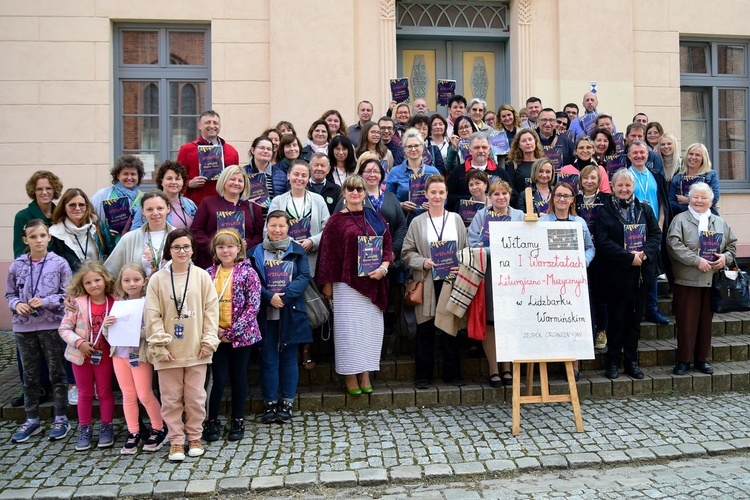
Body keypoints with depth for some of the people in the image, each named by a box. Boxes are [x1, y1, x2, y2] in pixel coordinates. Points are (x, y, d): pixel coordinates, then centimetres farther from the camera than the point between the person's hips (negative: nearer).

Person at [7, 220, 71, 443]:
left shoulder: (60, 264, -5)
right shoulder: (17, 265, 2)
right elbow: (10, 294, 11)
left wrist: (45, 302, -17)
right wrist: (17, 304, -9)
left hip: (52, 326, -3)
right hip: (24, 327, 3)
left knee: (56, 373, 7)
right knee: (30, 375, 13)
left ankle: (61, 419, 18)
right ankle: (32, 420, 26)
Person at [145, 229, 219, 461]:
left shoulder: (202, 276, -1)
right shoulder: (157, 279, -2)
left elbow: (211, 311, -1)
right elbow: (153, 316, -3)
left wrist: (208, 341, -6)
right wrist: (160, 345, -9)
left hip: (196, 349, 0)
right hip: (168, 351, 0)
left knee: (195, 396, 9)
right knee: (171, 398, 8)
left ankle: (194, 437, 26)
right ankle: (176, 440, 22)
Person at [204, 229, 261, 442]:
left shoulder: (247, 272, -7)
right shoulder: (209, 274, 3)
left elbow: (253, 306, -11)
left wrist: (233, 331, -14)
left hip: (241, 335, -2)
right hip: (216, 335, 2)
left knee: (238, 377, 9)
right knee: (218, 378, 3)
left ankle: (238, 420, 24)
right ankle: (212, 421, 20)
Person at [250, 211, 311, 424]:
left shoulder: (297, 251, 6)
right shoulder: (255, 252, 5)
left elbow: (304, 277, -4)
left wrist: (284, 295, -18)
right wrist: (269, 297, -18)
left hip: (291, 314, 0)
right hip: (265, 315, 0)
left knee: (289, 357, 7)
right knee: (268, 359, 6)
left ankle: (287, 402, 18)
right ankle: (269, 402, 17)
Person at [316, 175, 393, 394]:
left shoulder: (375, 218, 11)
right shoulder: (336, 220, 2)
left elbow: (387, 246, 10)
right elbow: (328, 252, 0)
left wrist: (383, 267, -8)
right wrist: (327, 284, -3)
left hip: (373, 282, 3)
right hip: (347, 283, -3)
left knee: (370, 325, 5)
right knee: (349, 326, -1)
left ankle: (365, 373, 15)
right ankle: (350, 375, 8)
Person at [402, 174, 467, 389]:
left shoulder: (456, 219, 9)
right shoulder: (418, 222, 5)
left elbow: (466, 249, 9)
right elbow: (407, 253, 3)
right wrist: (423, 262, -14)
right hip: (427, 282, -1)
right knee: (425, 329, 3)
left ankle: (452, 372, 18)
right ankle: (423, 375, 14)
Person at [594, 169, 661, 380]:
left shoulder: (645, 209, 10)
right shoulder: (605, 212, -2)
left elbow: (656, 234, 5)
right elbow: (603, 243, -11)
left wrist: (644, 254, -13)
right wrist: (629, 257, -17)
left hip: (641, 273, 4)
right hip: (616, 274, -3)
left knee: (635, 318, 10)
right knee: (617, 319, 2)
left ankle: (632, 361, 20)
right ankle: (613, 361, 13)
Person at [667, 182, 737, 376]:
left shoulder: (720, 223, 14)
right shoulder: (680, 220, -2)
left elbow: (732, 244, 16)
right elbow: (674, 245, -14)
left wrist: (725, 258, -5)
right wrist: (697, 261, -20)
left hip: (712, 281, 4)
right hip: (687, 280, -4)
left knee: (706, 322, 11)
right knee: (686, 322, -1)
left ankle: (702, 358, 23)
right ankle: (684, 360, 10)